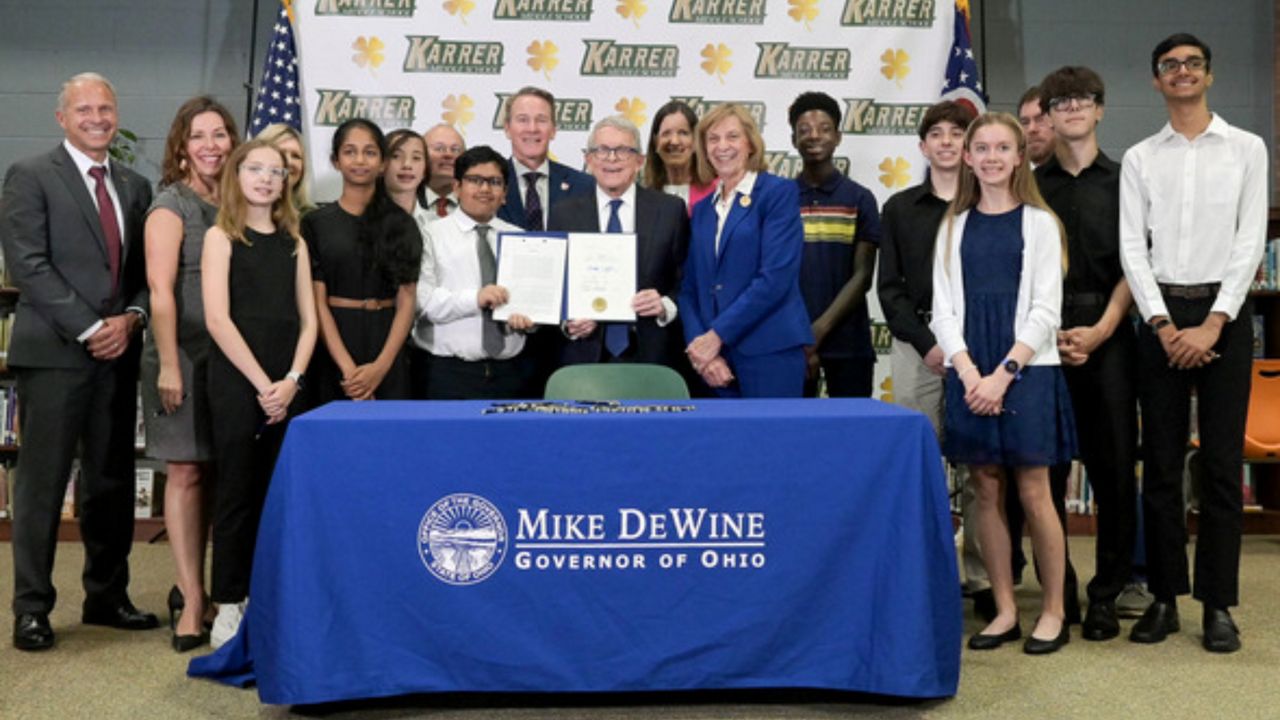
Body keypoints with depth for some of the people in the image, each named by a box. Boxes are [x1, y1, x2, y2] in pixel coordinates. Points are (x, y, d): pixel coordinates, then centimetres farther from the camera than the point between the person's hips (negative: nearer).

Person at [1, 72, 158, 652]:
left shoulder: (134, 186, 15)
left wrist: (130, 319, -5)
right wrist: (89, 329, -14)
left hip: (118, 353, 5)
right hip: (55, 353, -5)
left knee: (112, 482, 11)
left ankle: (107, 597, 22)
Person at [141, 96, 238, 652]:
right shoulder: (171, 204, -4)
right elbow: (161, 290, -11)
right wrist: (168, 365, -16)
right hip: (185, 354, -5)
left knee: (213, 473, 10)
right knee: (186, 473, -2)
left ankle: (193, 587, 22)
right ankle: (192, 600, 4)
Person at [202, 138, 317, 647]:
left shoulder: (294, 243, 13)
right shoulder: (221, 237, 0)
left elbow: (307, 320, 9)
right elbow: (217, 319, -9)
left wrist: (291, 379, -6)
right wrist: (261, 383, -13)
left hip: (285, 386, 4)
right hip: (236, 383, -4)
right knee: (236, 494, 0)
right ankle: (229, 606, 8)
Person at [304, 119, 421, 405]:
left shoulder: (402, 224, 7)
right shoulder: (316, 223, 4)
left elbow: (406, 303, 1)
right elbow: (317, 303, -3)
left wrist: (381, 366, -12)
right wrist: (347, 367, -15)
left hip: (387, 346, 1)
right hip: (334, 351, -1)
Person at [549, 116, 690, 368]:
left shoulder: (671, 210, 3)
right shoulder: (563, 214, 6)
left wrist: (666, 306, -16)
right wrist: (566, 322, -10)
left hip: (653, 357, 0)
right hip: (585, 357, 1)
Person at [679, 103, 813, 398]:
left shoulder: (779, 193, -1)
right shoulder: (702, 209, 16)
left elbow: (776, 277, -12)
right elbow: (690, 288, 11)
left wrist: (716, 336, -13)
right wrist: (700, 348, -5)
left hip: (769, 355, -5)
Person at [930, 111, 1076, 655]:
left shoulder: (1039, 223, 2)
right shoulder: (954, 227, 10)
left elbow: (1045, 310, -4)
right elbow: (944, 309, 6)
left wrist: (1004, 373, -12)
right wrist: (968, 371, -8)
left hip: (1026, 372, -3)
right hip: (970, 375, 3)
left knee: (1033, 492, -1)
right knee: (986, 493, 6)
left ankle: (1053, 611, 12)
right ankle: (1005, 610, 16)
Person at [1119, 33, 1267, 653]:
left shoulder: (1246, 150, 6)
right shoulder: (1139, 159, 9)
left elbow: (1250, 241, -2)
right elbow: (1132, 248, 2)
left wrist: (1213, 324, -12)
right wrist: (1165, 325, -9)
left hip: (1223, 311, -1)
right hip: (1161, 315, 1)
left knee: (1222, 462, 1)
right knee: (1161, 462, 4)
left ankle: (1218, 604, 9)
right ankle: (1164, 597, 13)